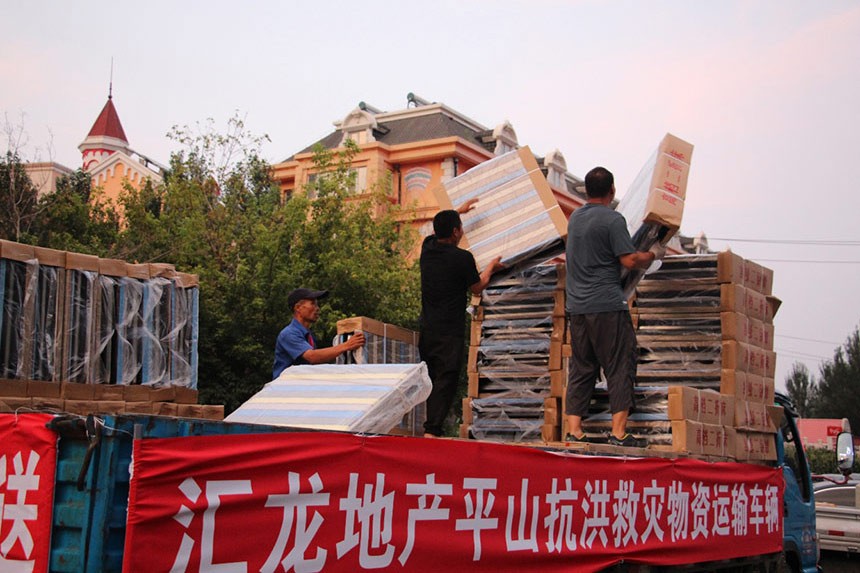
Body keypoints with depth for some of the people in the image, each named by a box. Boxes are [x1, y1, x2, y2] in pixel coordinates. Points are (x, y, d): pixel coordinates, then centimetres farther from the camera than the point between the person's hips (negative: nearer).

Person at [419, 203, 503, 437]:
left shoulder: (427, 248, 6)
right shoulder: (462, 257, -13)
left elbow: (439, 229, 31)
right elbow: (477, 288, 3)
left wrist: (457, 211, 47)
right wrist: (490, 268, 20)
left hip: (426, 328, 7)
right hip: (450, 332, -7)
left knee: (431, 379, 14)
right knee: (445, 380, -8)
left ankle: (431, 425, 19)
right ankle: (432, 429, -16)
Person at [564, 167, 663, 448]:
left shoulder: (575, 217, 14)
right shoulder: (613, 219, -9)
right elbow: (629, 260, -12)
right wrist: (652, 255, 7)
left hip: (577, 306, 7)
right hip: (607, 305, -7)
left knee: (580, 369, 9)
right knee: (620, 367, -1)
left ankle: (573, 431, 5)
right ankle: (618, 433, -4)